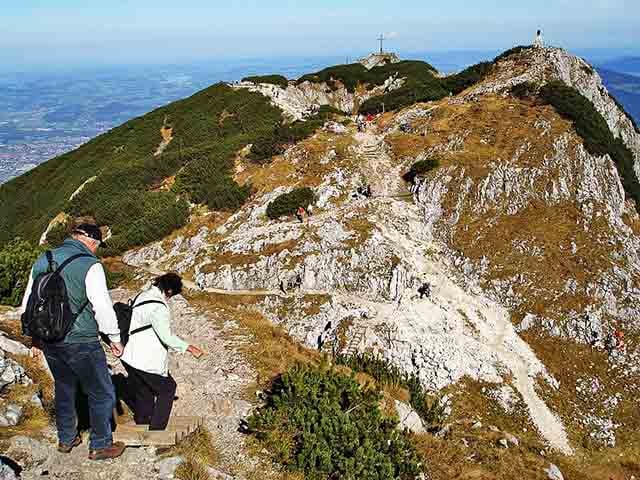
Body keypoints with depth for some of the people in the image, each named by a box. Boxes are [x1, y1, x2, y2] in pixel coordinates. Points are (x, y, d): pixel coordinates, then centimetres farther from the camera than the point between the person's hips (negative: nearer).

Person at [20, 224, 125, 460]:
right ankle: (100, 446, 18)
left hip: (49, 342, 7)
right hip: (81, 343, -7)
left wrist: (36, 336, 23)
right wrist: (115, 338, -4)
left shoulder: (42, 261, 6)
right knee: (102, 394, 9)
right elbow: (103, 307, -17)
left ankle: (66, 439, 37)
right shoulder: (90, 265, -16)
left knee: (64, 388, 24)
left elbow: (28, 303, 13)